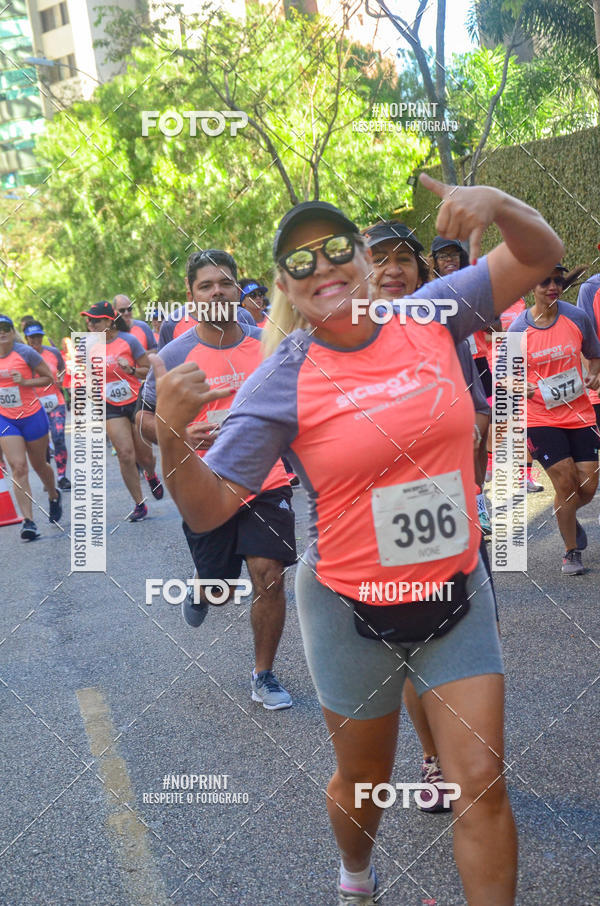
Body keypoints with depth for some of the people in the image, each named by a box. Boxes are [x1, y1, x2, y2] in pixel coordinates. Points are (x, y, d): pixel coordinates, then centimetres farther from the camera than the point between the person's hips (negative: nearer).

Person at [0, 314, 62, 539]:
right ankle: (28, 520, -10)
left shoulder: (25, 352, -10)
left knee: (38, 465, 12)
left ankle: (53, 496, 44)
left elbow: (49, 377, -5)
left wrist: (25, 381, -18)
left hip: (32, 416, -2)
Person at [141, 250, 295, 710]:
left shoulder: (267, 343, 0)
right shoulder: (176, 355, -6)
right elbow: (148, 420, 0)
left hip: (267, 482, 1)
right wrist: (182, 436, -18)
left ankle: (264, 676, 16)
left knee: (269, 577, -5)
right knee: (218, 584, 9)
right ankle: (202, 588, 50)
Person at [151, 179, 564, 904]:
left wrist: (494, 203, -22)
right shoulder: (281, 379, -12)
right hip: (352, 613, -1)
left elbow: (540, 252, -1)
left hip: (456, 598, 1)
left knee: (482, 783, -2)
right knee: (363, 782, 19)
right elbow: (207, 508, -12)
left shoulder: (429, 317, -5)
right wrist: (170, 436, -31)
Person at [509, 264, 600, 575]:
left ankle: (569, 518, 39)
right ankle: (571, 552, 16)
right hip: (541, 418, -3)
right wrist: (520, 387, -17)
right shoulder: (518, 329, -7)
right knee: (565, 484, -5)